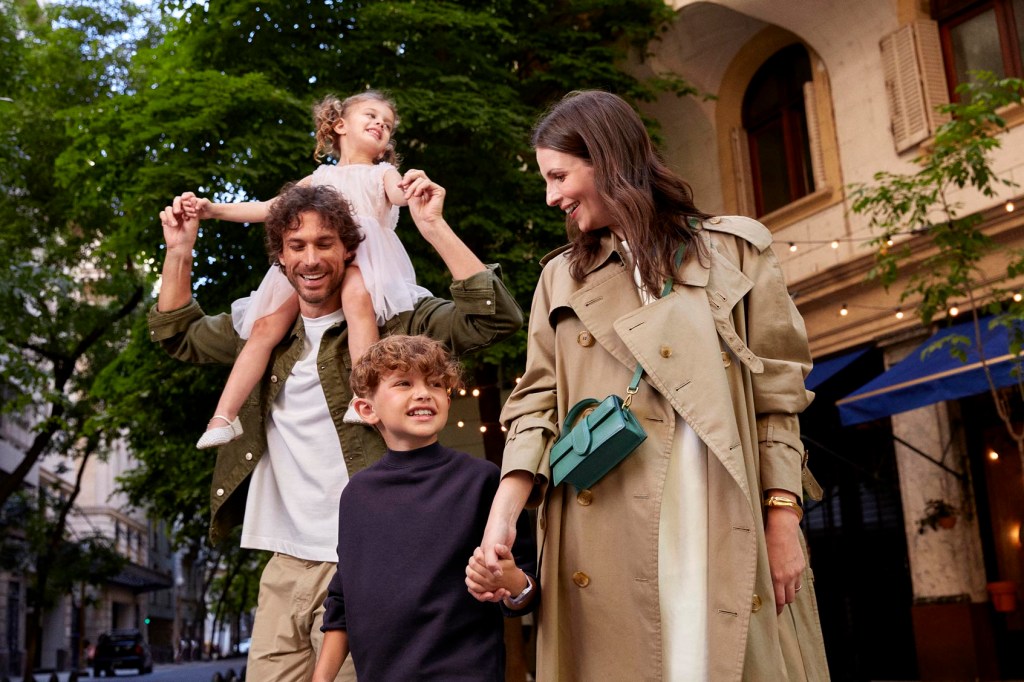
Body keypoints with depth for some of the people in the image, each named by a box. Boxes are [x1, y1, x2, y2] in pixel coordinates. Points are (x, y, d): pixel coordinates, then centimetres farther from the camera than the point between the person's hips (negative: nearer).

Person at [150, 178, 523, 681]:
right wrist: (179, 249, 16)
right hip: (284, 567, 5)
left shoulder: (391, 320, -4)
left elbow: (495, 318, -16)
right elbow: (177, 336, 28)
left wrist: (433, 227, -18)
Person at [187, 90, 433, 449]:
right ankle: (223, 417, -12)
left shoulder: (381, 173, 19)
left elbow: (397, 192, -5)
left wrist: (410, 187, -31)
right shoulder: (321, 178, 29)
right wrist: (214, 209, 19)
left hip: (362, 259, -4)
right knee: (266, 325, -13)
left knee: (356, 294, -39)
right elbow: (269, 208, 28)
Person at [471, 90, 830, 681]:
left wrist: (783, 519, -4)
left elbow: (777, 393, 5)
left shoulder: (735, 251, 10)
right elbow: (538, 405, 8)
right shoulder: (562, 278, 16)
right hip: (608, 538, 2)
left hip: (725, 529, -1)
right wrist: (503, 514, -7)